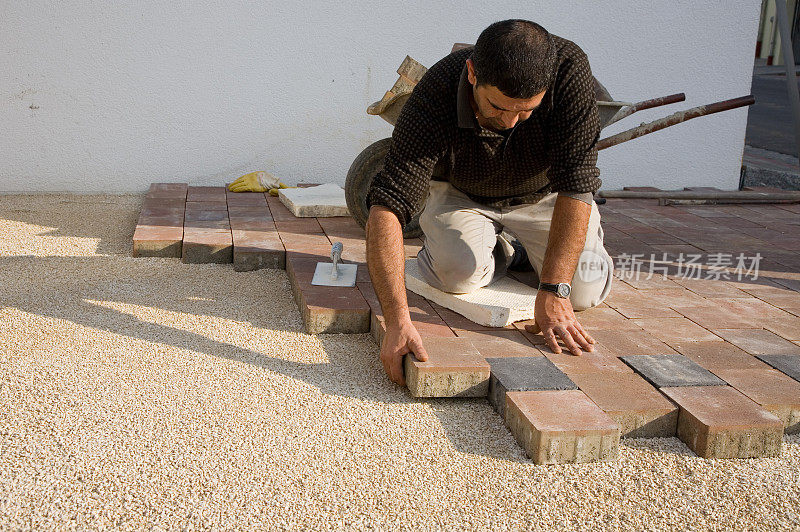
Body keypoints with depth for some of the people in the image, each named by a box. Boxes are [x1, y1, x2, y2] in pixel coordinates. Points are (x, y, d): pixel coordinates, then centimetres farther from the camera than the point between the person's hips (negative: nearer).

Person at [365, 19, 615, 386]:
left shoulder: (569, 68, -36)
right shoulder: (433, 98, -37)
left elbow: (575, 186, -36)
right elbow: (386, 210, -43)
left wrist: (554, 291, -42)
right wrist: (397, 322, -54)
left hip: (544, 194, 1)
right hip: (462, 193, 0)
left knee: (585, 290, -15)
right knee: (458, 274, -28)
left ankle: (531, 245, 19)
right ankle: (506, 247, 9)